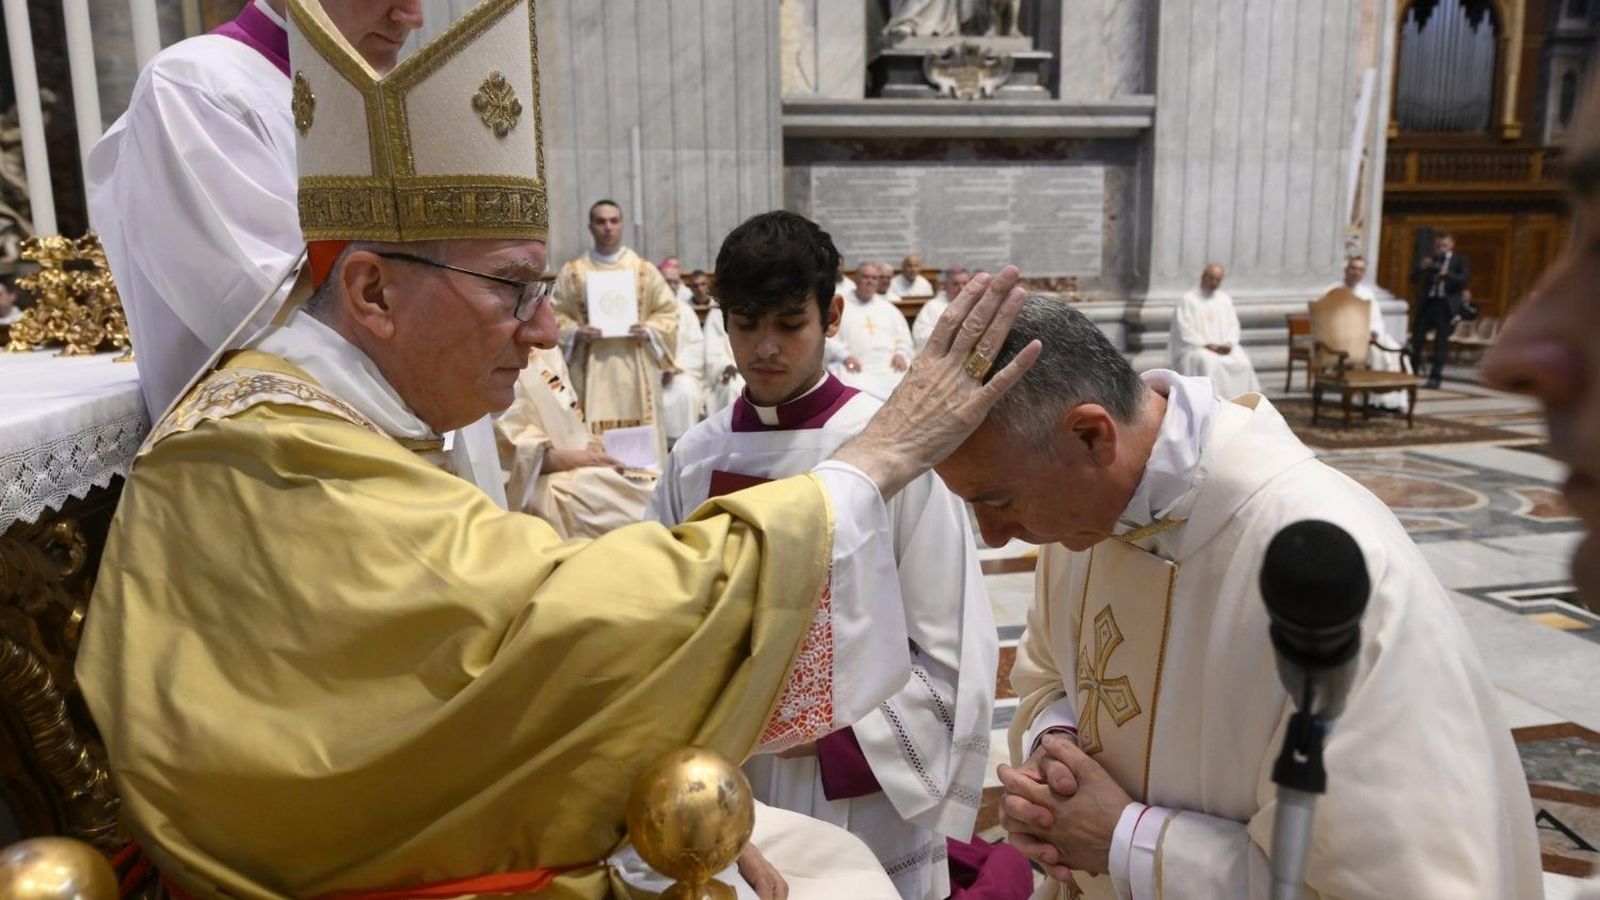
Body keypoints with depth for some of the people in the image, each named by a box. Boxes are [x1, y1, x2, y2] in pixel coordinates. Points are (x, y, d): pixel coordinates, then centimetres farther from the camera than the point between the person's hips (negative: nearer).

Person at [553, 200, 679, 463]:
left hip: (636, 367, 1)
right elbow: (556, 315, 8)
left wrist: (649, 331, -9)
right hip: (592, 367, 0)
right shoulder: (572, 272, 8)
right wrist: (576, 332, -11)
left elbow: (668, 312, 9)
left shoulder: (645, 270, 8)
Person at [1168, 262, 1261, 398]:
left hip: (1224, 348, 4)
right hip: (1195, 347, -4)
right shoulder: (1187, 300, 0)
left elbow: (1233, 325, 12)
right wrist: (1207, 345, -16)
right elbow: (1185, 332, -7)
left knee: (1242, 362, -24)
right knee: (1209, 364, -36)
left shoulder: (1225, 299, 16)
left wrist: (1229, 344, -8)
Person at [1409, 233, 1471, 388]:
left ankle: (1435, 378, 4)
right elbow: (1413, 279, 5)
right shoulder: (1428, 260, 11)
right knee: (1416, 339, 1)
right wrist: (1421, 268, -14)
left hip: (1447, 305, -2)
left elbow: (1464, 279, -9)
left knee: (1441, 342, 1)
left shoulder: (1460, 260, 5)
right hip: (1427, 303, 3)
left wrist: (1447, 274, -25)